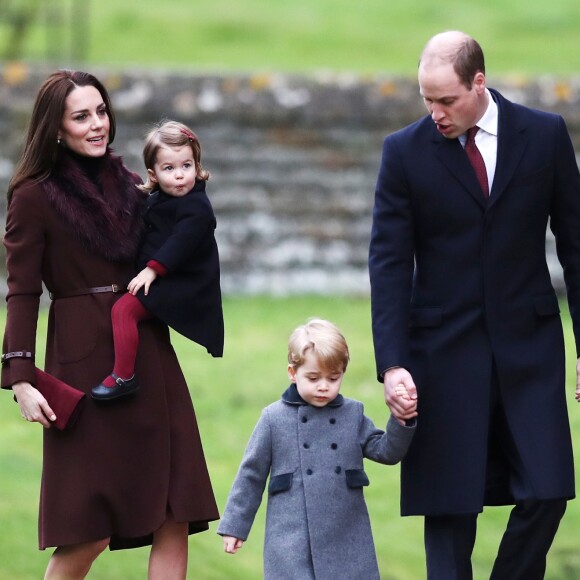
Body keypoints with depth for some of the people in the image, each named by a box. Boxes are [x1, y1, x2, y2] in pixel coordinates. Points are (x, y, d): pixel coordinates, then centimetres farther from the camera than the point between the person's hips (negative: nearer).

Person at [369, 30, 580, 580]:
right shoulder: (405, 151, -3)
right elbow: (389, 262, -4)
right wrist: (392, 365, -13)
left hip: (528, 343, 1)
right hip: (445, 345, -1)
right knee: (449, 503, -1)